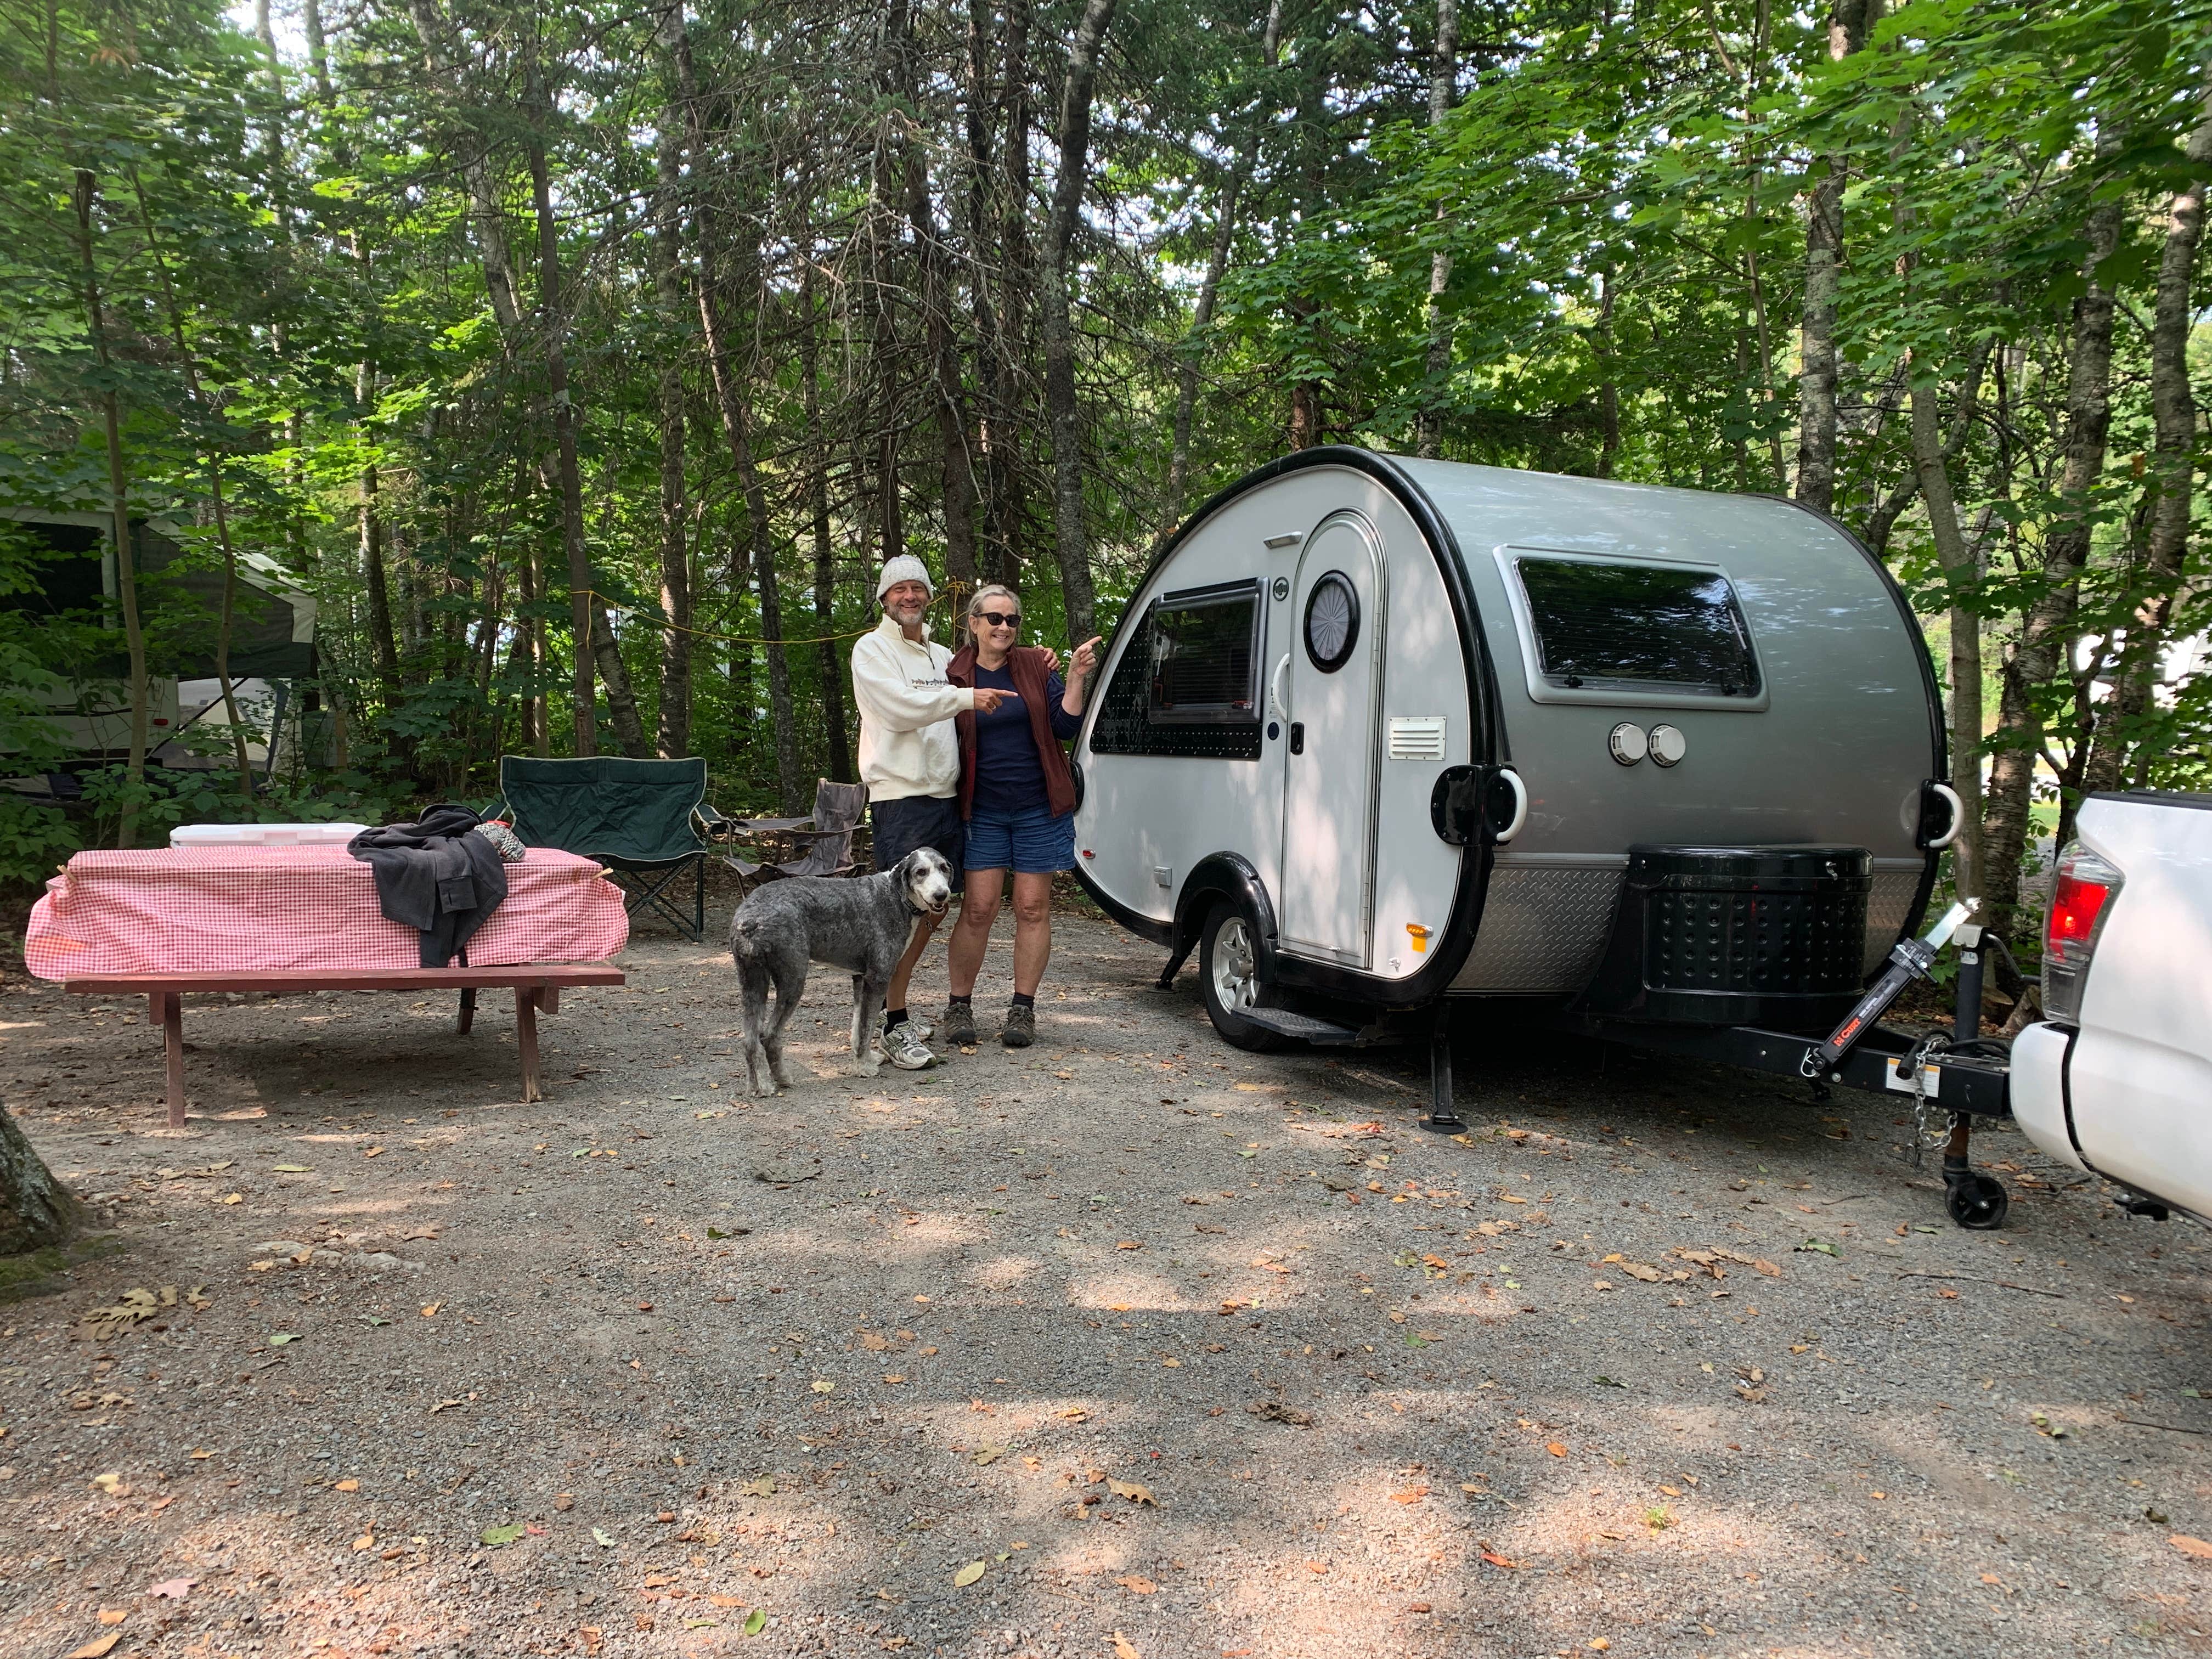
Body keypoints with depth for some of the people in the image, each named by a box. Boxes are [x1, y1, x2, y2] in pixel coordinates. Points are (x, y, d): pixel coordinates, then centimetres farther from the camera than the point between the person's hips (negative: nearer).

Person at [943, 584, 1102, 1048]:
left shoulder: (1035, 666, 3)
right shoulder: (956, 675, 2)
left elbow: (1065, 727, -4)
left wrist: (1075, 678, -14)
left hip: (1039, 807, 1)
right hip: (984, 809, 0)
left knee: (1033, 908, 4)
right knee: (978, 909, -3)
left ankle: (1023, 1008, 14)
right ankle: (959, 1005, 10)